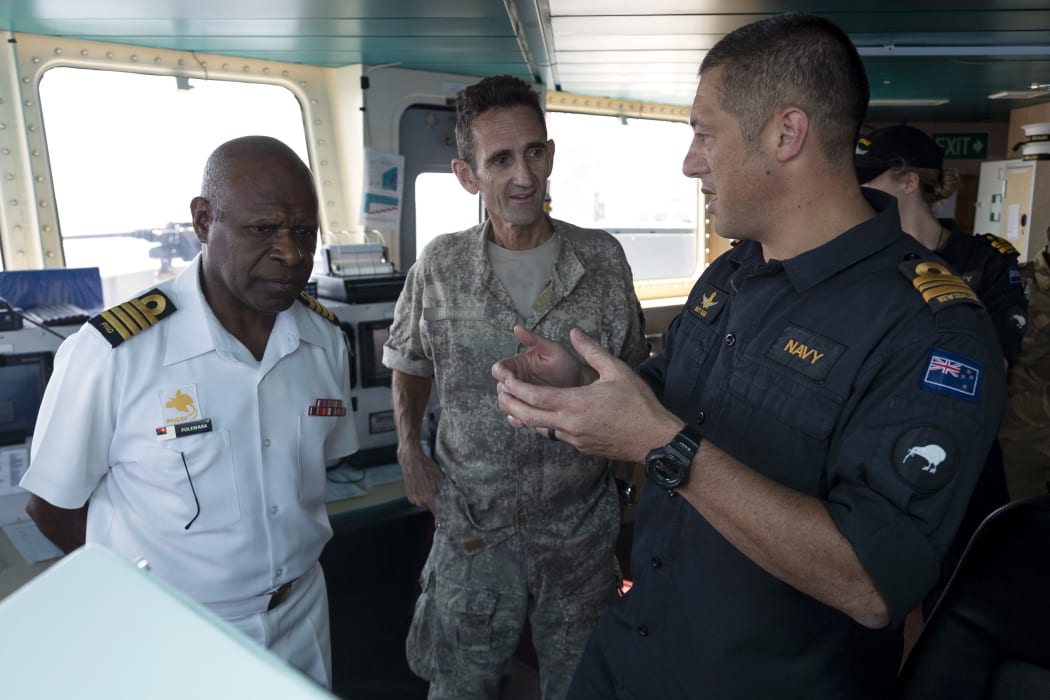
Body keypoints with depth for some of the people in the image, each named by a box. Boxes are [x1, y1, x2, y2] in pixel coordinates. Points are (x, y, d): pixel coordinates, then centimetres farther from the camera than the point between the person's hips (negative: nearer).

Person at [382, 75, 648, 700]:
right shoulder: (439, 267, -6)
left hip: (582, 527, 0)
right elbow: (409, 366, 10)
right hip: (471, 525, 0)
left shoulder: (603, 259, -7)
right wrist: (411, 452, -1)